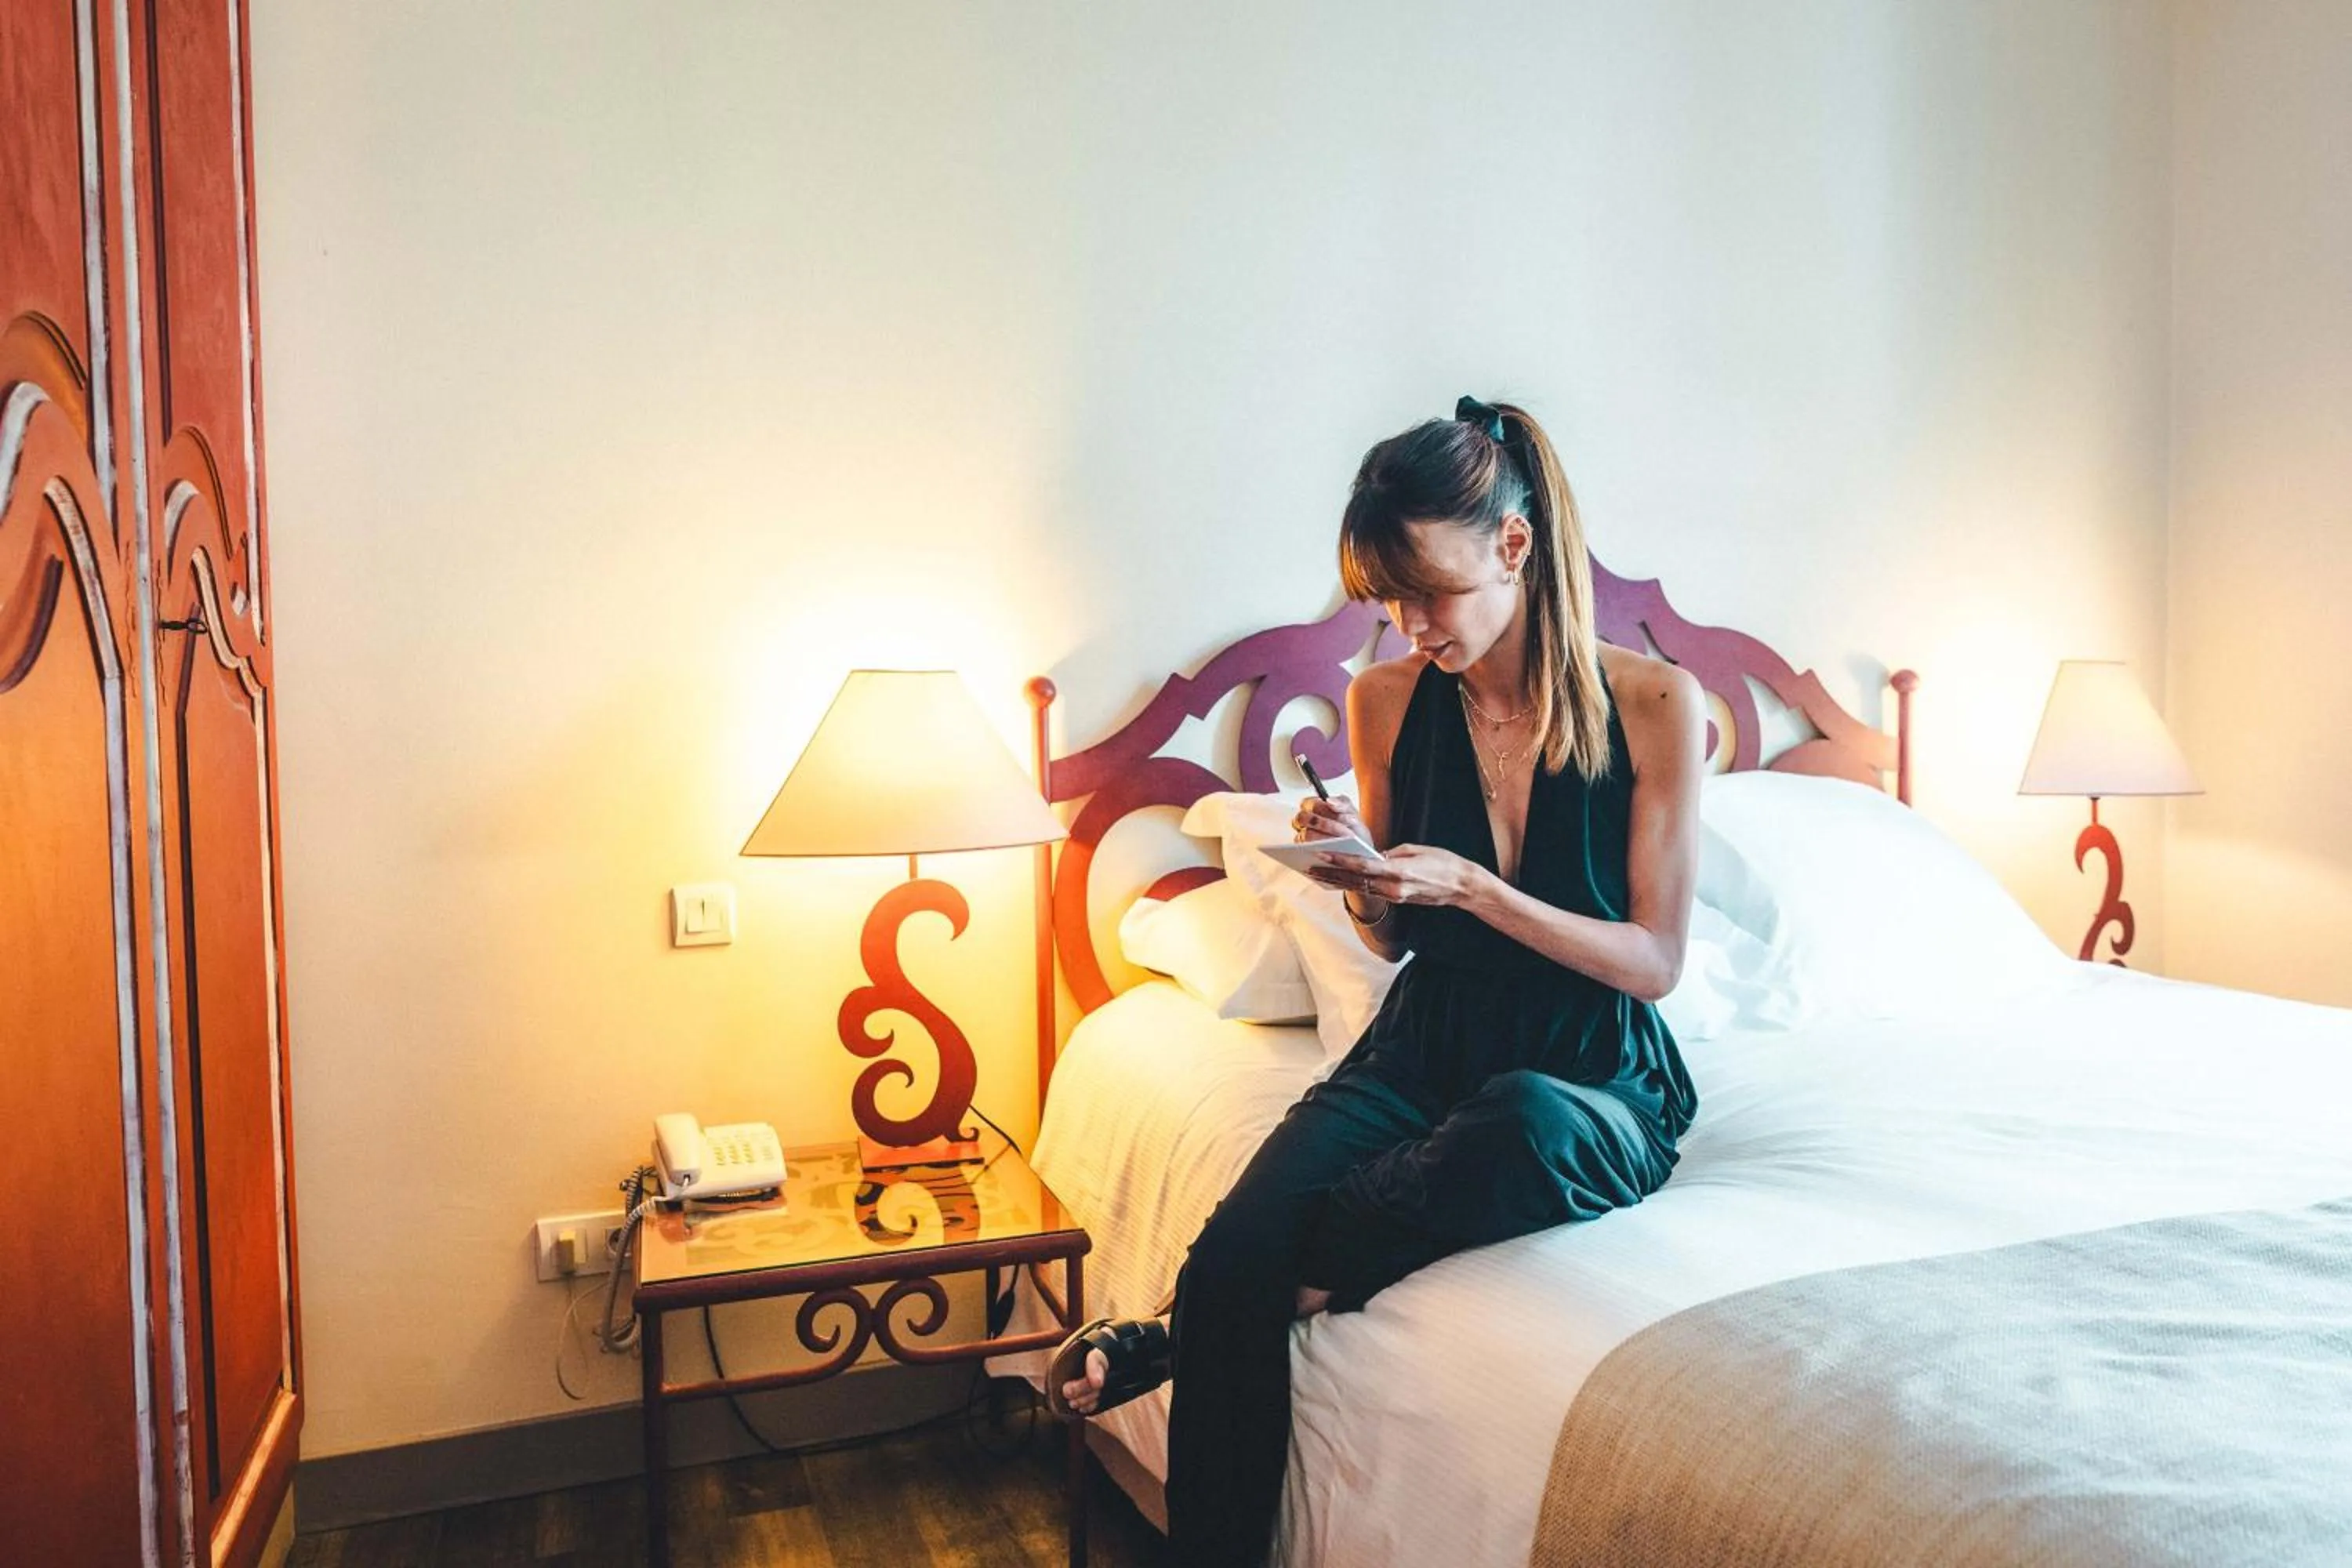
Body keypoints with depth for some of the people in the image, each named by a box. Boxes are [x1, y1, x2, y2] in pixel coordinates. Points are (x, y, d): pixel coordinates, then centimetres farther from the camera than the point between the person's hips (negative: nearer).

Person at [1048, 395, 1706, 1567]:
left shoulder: (1655, 705, -7)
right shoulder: (1386, 701, 2)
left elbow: (1655, 962, -6)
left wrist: (1467, 886, -19)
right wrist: (1358, 877, -12)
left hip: (1593, 1083, -2)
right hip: (1424, 1051, 3)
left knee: (1521, 1124, -41)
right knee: (1232, 1254, -26)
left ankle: (1177, 1339, -20)